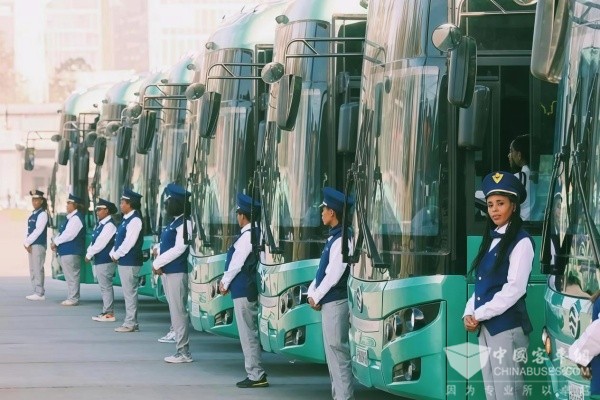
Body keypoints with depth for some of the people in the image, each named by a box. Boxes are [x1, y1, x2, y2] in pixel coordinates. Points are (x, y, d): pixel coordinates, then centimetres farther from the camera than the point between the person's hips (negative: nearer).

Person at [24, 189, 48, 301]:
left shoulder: (42, 214, -9)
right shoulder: (33, 214, 17)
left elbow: (38, 230, -15)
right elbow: (29, 230, 15)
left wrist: (28, 242, -13)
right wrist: (26, 243, 0)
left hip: (39, 245, -9)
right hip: (31, 245, 9)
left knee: (38, 269, -9)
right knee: (33, 269, 10)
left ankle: (40, 293, -8)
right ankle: (36, 291, 15)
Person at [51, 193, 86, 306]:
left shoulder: (76, 218, -14)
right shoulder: (71, 217, 17)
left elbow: (68, 234, -20)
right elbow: (63, 232, 20)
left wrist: (56, 242, -12)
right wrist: (55, 241, 5)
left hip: (72, 252, -10)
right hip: (66, 251, 10)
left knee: (72, 276, -6)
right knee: (70, 276, 13)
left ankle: (73, 299, -4)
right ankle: (72, 297, 18)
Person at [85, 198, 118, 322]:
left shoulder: (109, 225, -15)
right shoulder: (100, 224, 15)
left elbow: (101, 243, -18)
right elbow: (94, 241, 16)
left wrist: (89, 255, -11)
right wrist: (89, 252, 0)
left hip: (105, 261, -10)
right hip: (100, 260, 10)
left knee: (106, 287, -6)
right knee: (104, 287, 13)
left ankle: (109, 313, -3)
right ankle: (106, 311, 19)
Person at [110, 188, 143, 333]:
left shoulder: (135, 220, -15)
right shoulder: (126, 219, 15)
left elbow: (129, 242, -20)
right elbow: (118, 240, 19)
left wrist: (117, 255, -13)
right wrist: (113, 253, 6)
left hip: (130, 262, -10)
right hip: (123, 261, 10)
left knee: (130, 292, -7)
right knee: (128, 293, 13)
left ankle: (130, 323, -4)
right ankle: (132, 322, 19)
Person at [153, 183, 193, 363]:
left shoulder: (185, 223, -12)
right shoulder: (174, 222, 16)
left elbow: (179, 248, -18)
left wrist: (158, 263, -12)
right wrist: (158, 263, 1)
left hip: (177, 272, -10)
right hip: (167, 272, 10)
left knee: (178, 312, -7)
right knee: (175, 311, 11)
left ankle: (183, 352, -5)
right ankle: (181, 349, 16)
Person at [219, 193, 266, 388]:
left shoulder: (247, 236, -16)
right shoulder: (253, 234, 11)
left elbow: (237, 263, -15)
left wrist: (225, 283, -2)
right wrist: (226, 280, 12)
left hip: (243, 291, -10)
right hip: (247, 289, 10)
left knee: (248, 334, -5)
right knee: (249, 333, 15)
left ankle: (256, 375, -2)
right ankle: (255, 373, 20)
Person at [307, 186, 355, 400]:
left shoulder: (341, 240, -16)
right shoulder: (333, 238, 14)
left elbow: (333, 276, -19)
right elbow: (322, 271, 18)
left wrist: (316, 298, -10)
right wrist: (311, 293, 6)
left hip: (336, 302, -10)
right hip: (328, 302, 10)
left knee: (338, 353, -8)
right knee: (333, 353, 13)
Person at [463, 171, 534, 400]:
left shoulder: (521, 242, -8)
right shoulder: (490, 239, 16)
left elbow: (514, 289, -15)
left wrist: (478, 314, -12)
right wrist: (469, 314, 1)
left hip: (507, 327, -8)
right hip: (485, 328, 8)